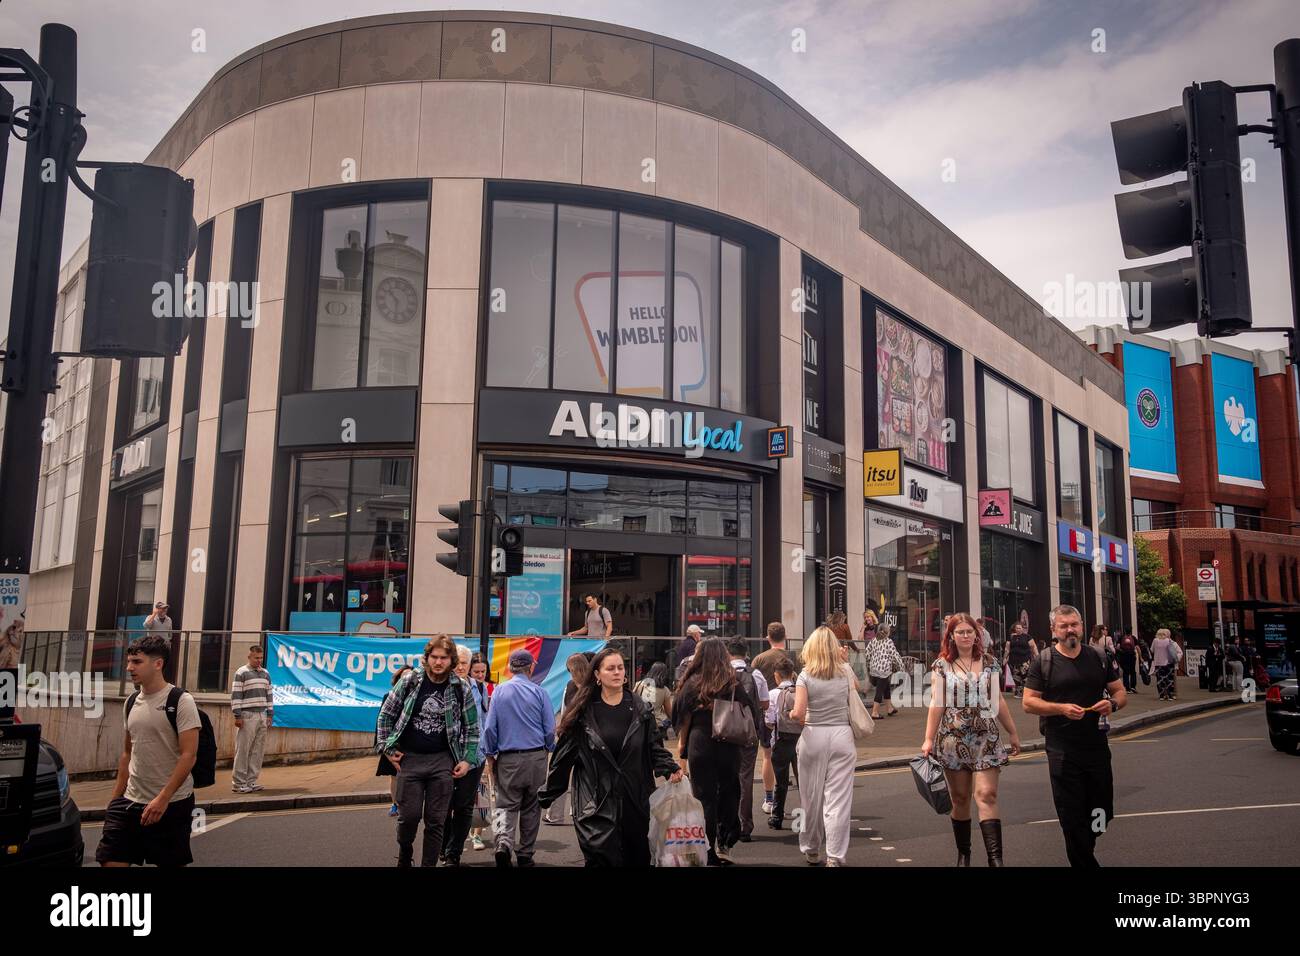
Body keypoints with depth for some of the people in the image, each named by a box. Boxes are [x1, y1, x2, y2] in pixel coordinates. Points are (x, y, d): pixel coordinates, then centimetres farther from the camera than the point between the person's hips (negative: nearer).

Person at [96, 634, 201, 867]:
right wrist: (115, 797, 13)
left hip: (172, 804, -5)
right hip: (130, 801, 5)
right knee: (110, 859, -3)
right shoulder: (131, 703, 9)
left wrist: (162, 798, -21)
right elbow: (127, 753, 18)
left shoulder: (181, 702, -12)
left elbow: (188, 756, -16)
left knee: (172, 862, 5)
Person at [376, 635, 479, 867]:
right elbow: (386, 715, 5)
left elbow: (472, 728, 7)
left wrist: (468, 760, 0)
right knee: (408, 815, 2)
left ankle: (429, 863, 15)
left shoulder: (460, 689, -1)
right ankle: (404, 857, 29)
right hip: (409, 759, 0)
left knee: (436, 820, 2)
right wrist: (388, 749, 0)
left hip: (442, 761, 0)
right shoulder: (409, 681, -3)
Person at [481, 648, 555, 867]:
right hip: (536, 757, 0)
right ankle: (525, 854, 18)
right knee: (531, 808, 13)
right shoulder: (539, 692, -3)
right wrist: (548, 750, 18)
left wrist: (490, 756, 10)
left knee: (506, 805, 5)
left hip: (508, 759, 0)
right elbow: (550, 729, 1)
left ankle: (503, 843, -20)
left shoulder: (499, 691, -1)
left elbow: (490, 728, 0)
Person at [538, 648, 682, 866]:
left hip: (635, 800, 2)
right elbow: (564, 755, 3)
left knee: (638, 858, 9)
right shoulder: (583, 712, 0)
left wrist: (669, 768, -12)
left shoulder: (640, 709, 6)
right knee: (602, 858, -7)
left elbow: (655, 747, 7)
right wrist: (547, 795, 5)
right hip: (596, 804, -2)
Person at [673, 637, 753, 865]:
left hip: (699, 746, -1)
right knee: (728, 794, 15)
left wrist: (682, 744, 11)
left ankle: (708, 851, 8)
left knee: (704, 797, 7)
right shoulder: (733, 684, -4)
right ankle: (723, 844, 14)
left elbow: (682, 718, -1)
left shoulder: (691, 684, -5)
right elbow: (748, 713, 0)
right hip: (728, 748, 1)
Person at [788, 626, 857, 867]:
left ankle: (811, 850, 26)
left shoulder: (806, 675, -6)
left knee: (812, 797, 12)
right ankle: (835, 856, -2)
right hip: (842, 736, 1)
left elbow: (798, 713, -14)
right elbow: (856, 689, 26)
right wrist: (842, 661, 22)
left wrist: (792, 714, 8)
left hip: (814, 736, -1)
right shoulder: (846, 671, 2)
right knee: (838, 799, 1)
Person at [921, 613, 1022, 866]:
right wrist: (928, 739, -4)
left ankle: (995, 858, -13)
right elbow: (936, 704, 1)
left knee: (986, 795, -11)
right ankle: (963, 853, 19)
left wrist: (1013, 732, 16)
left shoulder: (990, 663, 6)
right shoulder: (942, 665, 2)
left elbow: (997, 702, 14)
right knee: (959, 798, 7)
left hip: (985, 738, 0)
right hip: (953, 738, 0)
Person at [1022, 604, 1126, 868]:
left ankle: (1084, 849, 38)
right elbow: (1029, 702, -4)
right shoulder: (1043, 662, -2)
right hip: (1062, 752, -3)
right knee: (1072, 816, 1)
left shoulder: (1099, 659, 10)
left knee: (1101, 813, 11)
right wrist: (1062, 708, -18)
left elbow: (1121, 692, 14)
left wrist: (1113, 703, -9)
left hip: (1097, 747, 4)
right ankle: (1084, 861, 15)